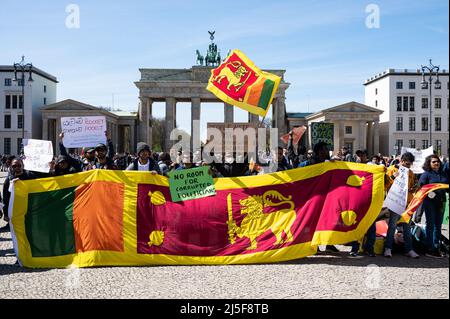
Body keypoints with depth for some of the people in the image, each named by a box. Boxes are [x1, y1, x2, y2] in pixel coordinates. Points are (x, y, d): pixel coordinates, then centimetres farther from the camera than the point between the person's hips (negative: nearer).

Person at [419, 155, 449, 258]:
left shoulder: (443, 174, 11)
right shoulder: (426, 174, -4)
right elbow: (421, 187, -9)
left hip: (441, 202, 5)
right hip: (430, 202, -5)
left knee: (438, 226, 10)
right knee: (430, 225, -1)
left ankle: (436, 248, 20)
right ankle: (430, 249, 5)